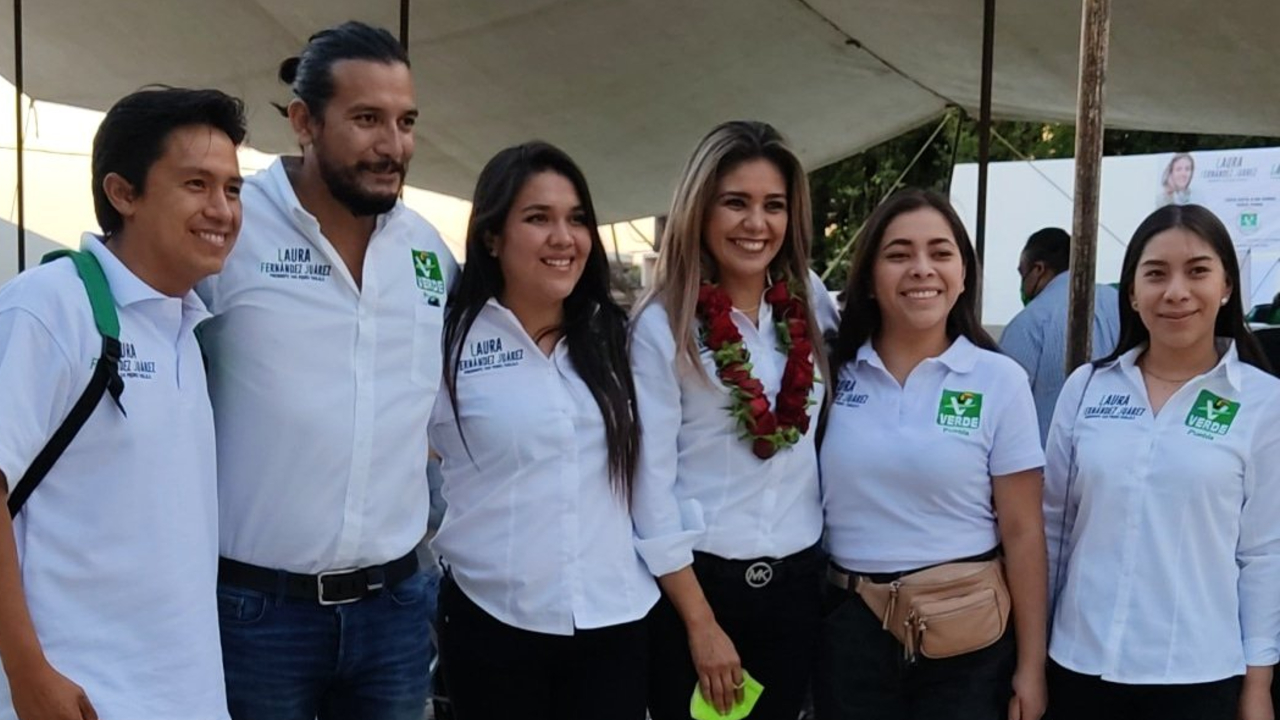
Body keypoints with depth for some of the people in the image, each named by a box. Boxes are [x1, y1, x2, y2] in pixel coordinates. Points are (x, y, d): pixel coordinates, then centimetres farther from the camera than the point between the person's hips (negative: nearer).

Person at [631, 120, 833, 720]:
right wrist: (701, 623, -13)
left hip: (795, 583, 4)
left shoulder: (811, 309, 4)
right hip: (695, 581, -4)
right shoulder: (663, 325, -11)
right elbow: (649, 484, -12)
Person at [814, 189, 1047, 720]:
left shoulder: (1000, 381, -6)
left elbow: (1023, 533, -4)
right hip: (850, 630, 2)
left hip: (966, 636, -2)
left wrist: (1031, 665, -4)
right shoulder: (834, 371, 0)